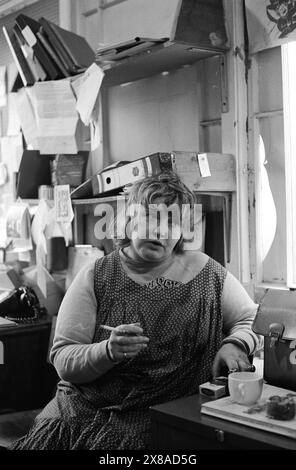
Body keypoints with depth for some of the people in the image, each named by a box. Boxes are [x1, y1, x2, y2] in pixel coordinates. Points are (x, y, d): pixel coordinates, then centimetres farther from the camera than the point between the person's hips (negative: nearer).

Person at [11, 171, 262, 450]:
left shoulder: (206, 273, 4)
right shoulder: (95, 278, 1)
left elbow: (254, 320, 13)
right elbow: (62, 360, -4)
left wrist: (235, 344, -9)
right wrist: (108, 351, -23)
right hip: (85, 406, 1)